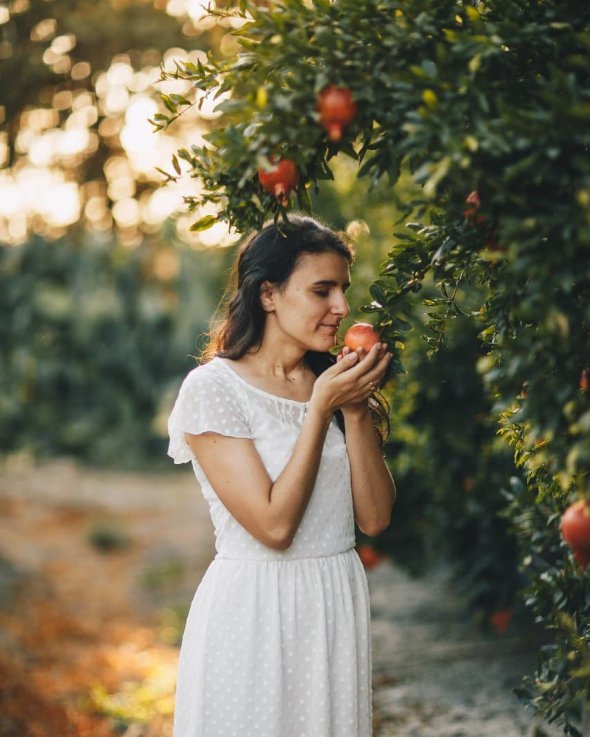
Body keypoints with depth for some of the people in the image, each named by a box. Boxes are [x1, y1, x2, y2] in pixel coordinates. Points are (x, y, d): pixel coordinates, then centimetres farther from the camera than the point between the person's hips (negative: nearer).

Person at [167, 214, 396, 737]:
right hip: (255, 610, -5)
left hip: (339, 606, 6)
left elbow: (375, 517, -1)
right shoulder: (212, 389, -12)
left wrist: (356, 407, -10)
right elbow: (274, 526, -19)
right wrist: (321, 408, -17)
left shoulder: (330, 383, 7)